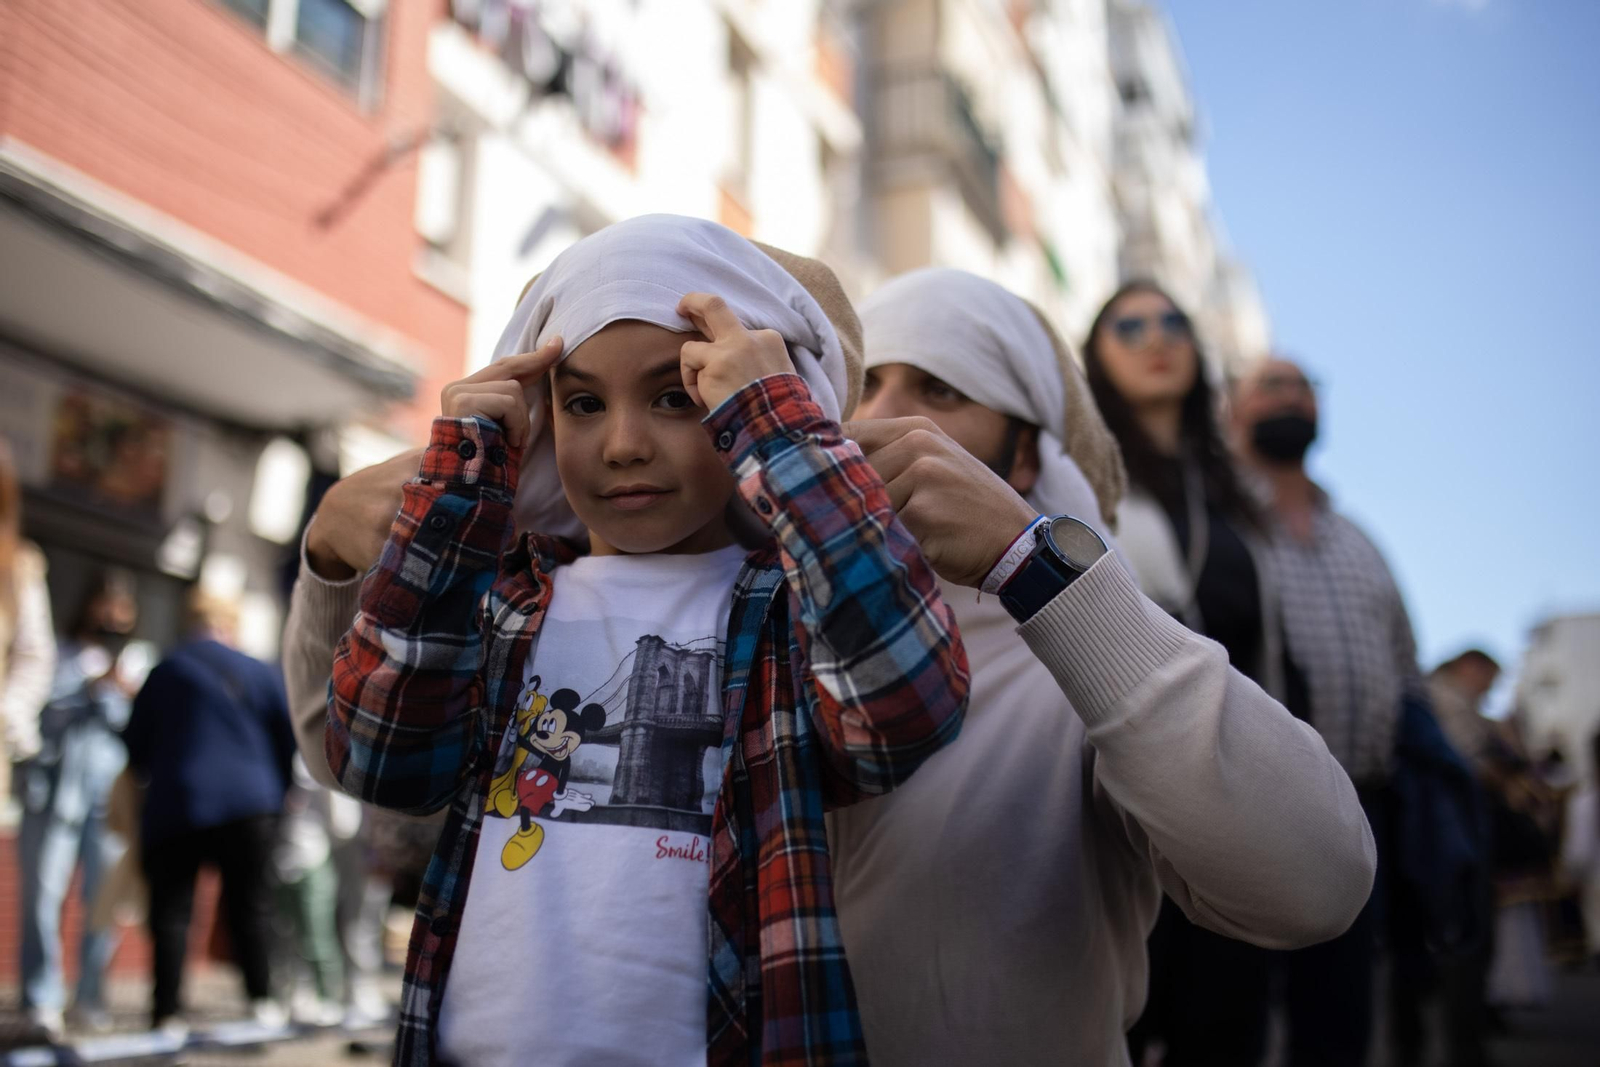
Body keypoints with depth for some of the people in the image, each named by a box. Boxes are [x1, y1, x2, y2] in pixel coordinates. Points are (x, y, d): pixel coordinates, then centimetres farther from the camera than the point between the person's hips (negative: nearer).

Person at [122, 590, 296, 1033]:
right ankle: (261, 1001, 4)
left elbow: (135, 748, 8)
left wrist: (151, 780, 28)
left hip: (174, 808, 0)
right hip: (249, 804, 1)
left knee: (171, 910, 5)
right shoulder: (261, 674, 6)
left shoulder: (163, 673, 4)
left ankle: (168, 1013, 2)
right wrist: (275, 791, 22)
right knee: (251, 904, 8)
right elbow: (289, 743, 7)